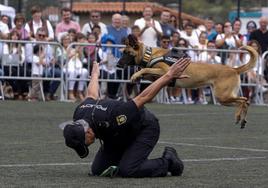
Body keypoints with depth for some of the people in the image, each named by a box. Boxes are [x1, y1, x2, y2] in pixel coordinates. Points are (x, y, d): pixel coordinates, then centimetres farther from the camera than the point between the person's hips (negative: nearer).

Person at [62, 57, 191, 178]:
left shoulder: (109, 120, -43)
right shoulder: (79, 115, -22)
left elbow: (144, 97, -36)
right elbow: (92, 95, 3)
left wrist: (169, 75, -29)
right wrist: (94, 75, 26)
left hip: (145, 128, -7)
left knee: (127, 171, -24)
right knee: (97, 170, -1)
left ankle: (167, 162, -1)